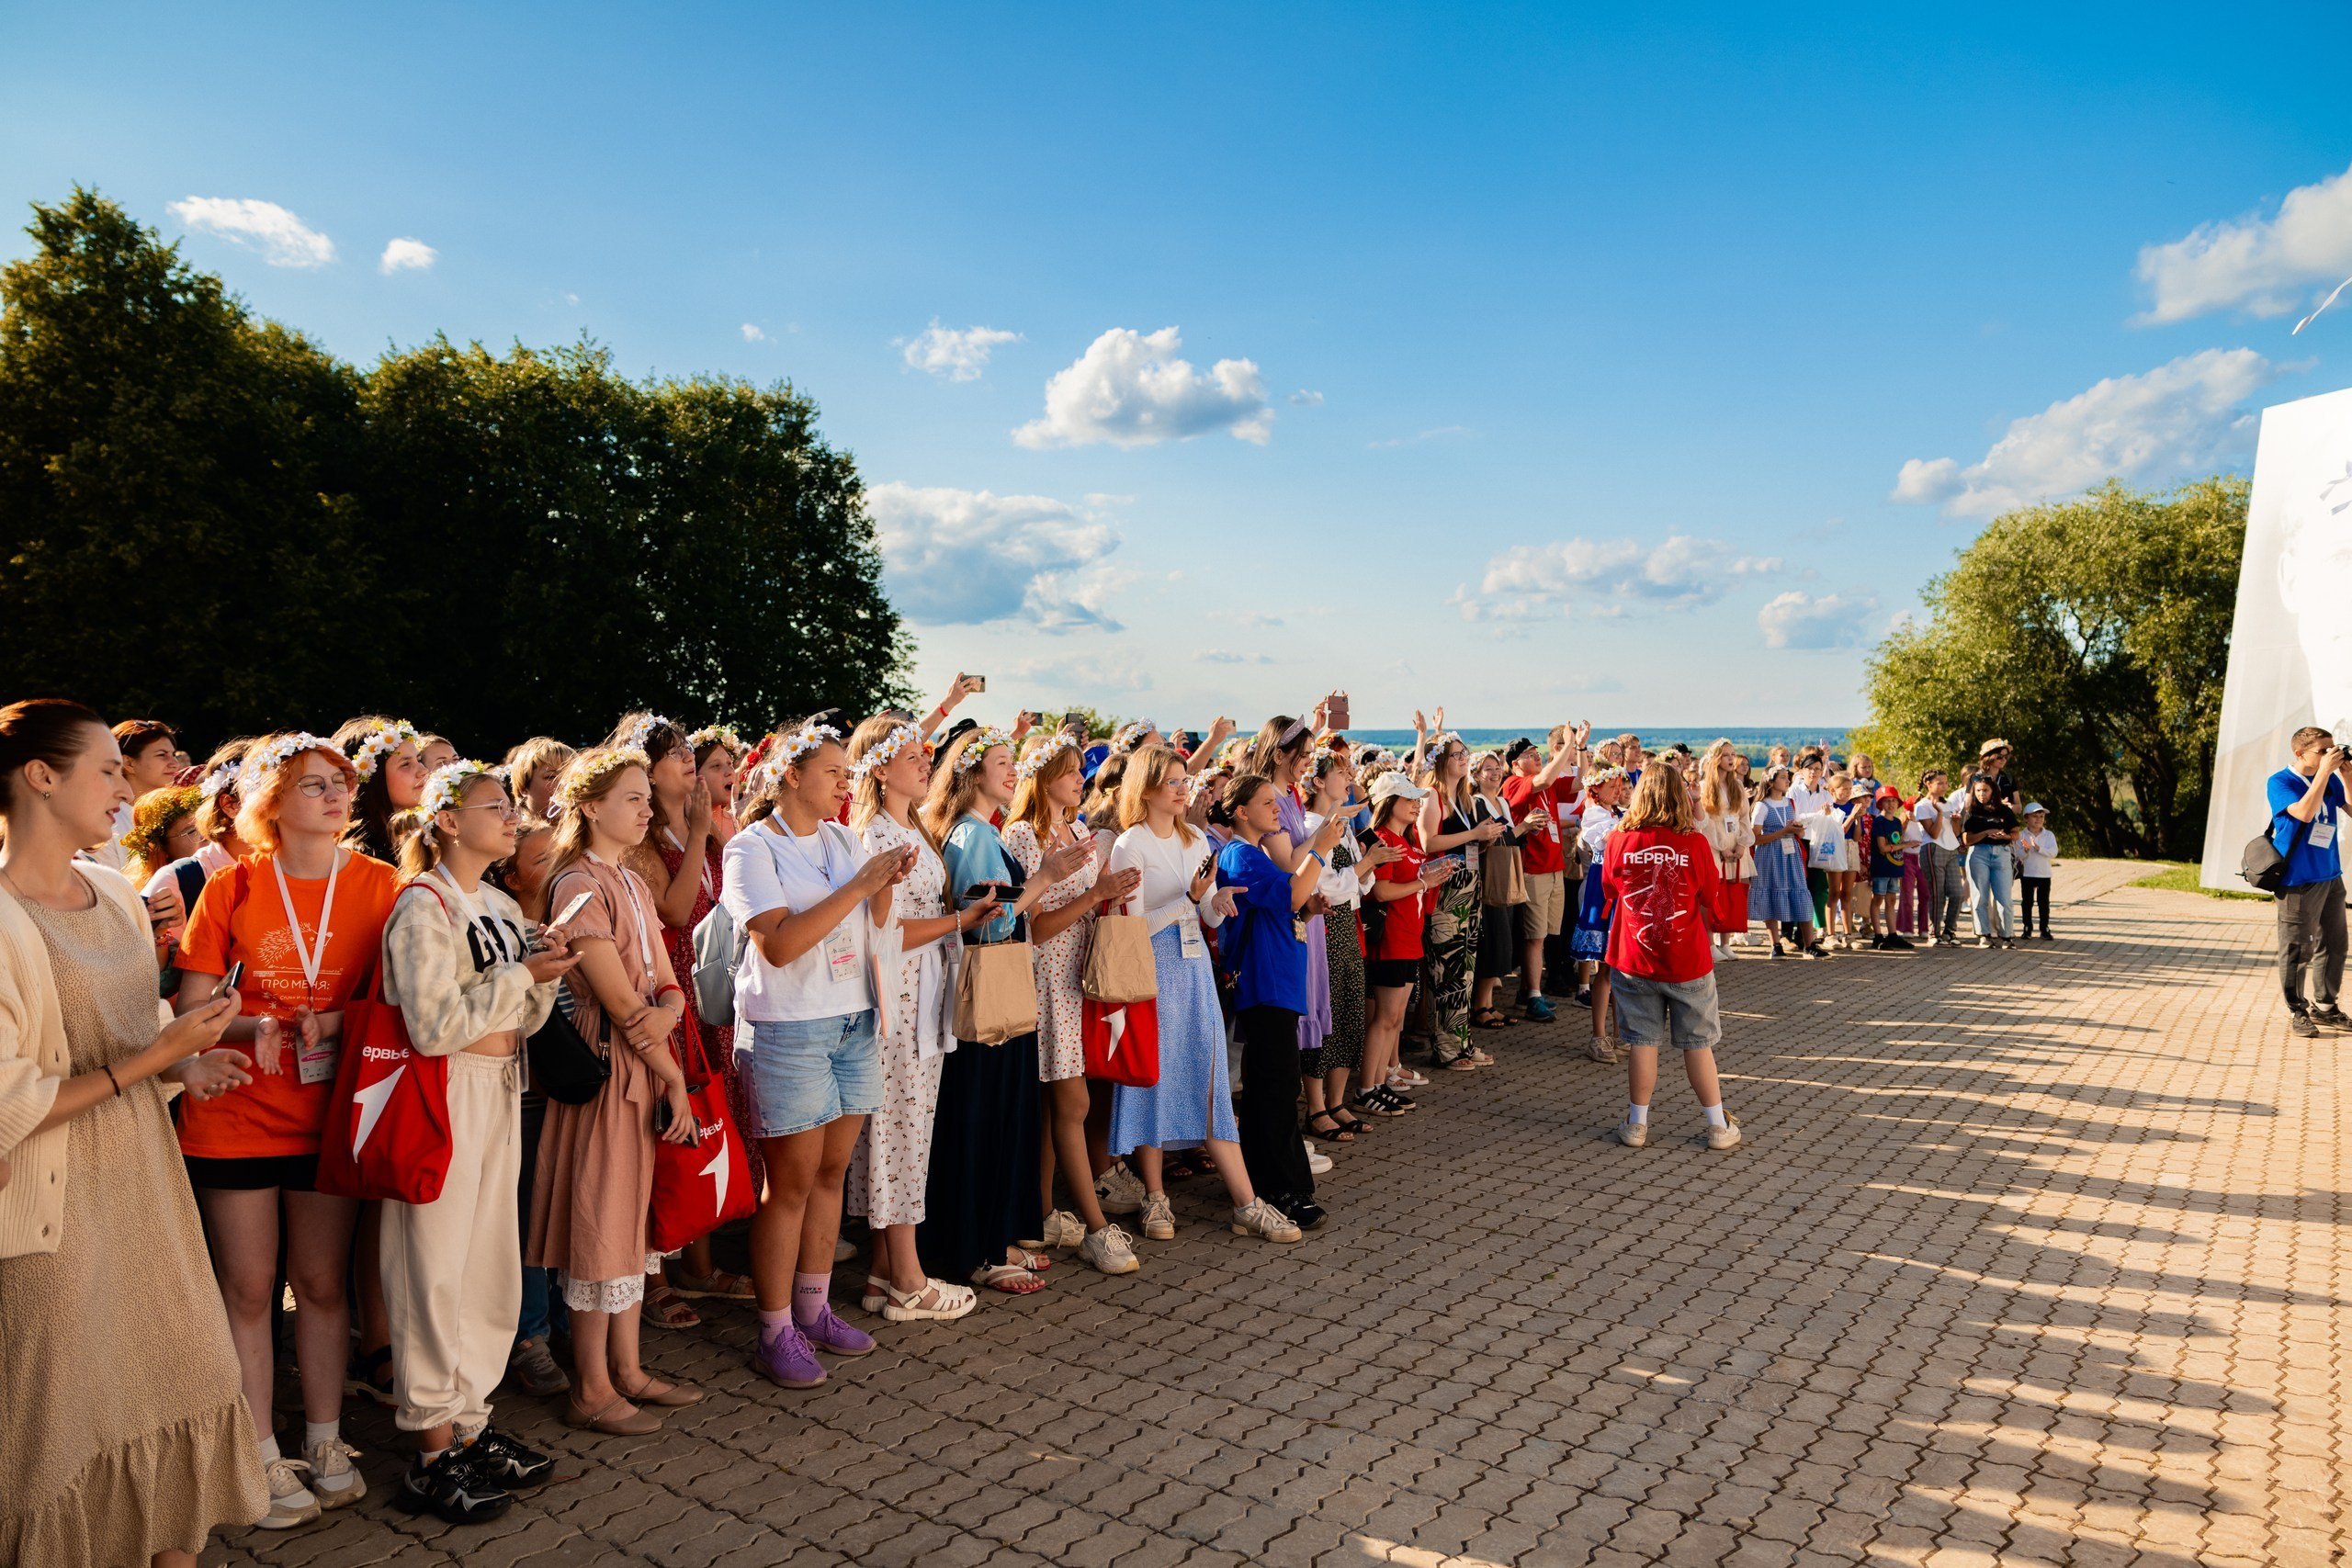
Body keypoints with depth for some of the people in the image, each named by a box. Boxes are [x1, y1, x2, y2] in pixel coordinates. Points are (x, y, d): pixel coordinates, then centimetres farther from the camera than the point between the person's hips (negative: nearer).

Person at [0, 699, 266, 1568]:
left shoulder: (113, 892, 7)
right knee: (72, 1424, 7)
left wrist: (183, 1066, 3)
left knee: (183, 1389, 14)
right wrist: (154, 1057, -20)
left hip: (147, 1185, 7)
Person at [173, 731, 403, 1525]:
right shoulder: (232, 889, -5)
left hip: (328, 1114, 1)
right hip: (237, 1117, -1)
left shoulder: (378, 884, -1)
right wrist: (254, 1027, -22)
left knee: (322, 1283, 12)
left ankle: (323, 1442, 26)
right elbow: (191, 1013, -4)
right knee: (248, 1289, 7)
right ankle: (261, 1455, 20)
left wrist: (339, 1021, -16)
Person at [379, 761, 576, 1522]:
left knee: (491, 1267, 13)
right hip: (444, 1095, -8)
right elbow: (436, 1025, -20)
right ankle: (432, 1454, 12)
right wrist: (523, 974, -17)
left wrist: (546, 972, -5)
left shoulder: (504, 908, 12)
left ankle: (469, 1428, 25)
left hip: (500, 1089, 8)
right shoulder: (423, 905, -12)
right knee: (437, 1272, 0)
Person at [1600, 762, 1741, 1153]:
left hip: (1634, 958, 1)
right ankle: (1719, 1126, 19)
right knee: (1698, 1043, 11)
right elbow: (1707, 899, 2)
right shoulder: (1695, 843, -11)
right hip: (1687, 960, 0)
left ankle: (1637, 1124, 14)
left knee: (1642, 1041, 9)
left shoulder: (1619, 841, -8)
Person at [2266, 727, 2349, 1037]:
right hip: (2298, 880, -6)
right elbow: (2304, 812, -25)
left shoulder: (2330, 779, 8)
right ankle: (2296, 1011, 10)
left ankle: (2324, 1006, 25)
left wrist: (2347, 776, -4)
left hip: (2331, 876, 7)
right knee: (2296, 950, 0)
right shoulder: (2280, 782, -9)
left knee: (2333, 945, 13)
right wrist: (2324, 771, -22)